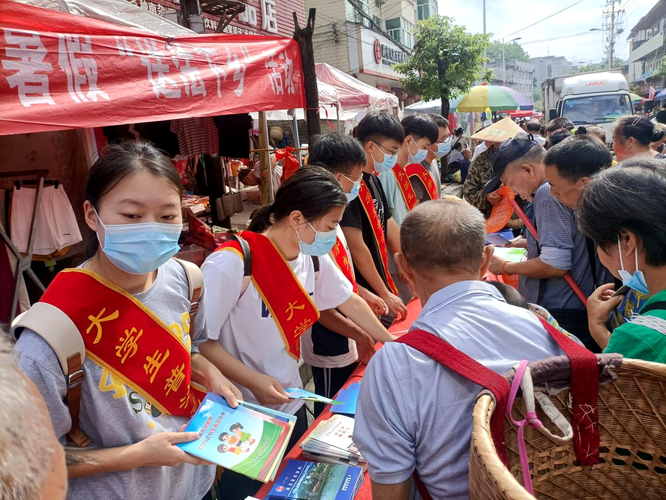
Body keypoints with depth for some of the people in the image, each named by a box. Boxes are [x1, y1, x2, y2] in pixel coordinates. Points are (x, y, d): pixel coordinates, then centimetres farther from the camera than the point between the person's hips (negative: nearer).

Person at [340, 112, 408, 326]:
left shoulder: (373, 180, 8)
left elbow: (390, 230, 12)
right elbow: (356, 246, -22)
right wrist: (384, 294, -15)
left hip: (380, 286, 9)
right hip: (366, 294, -9)